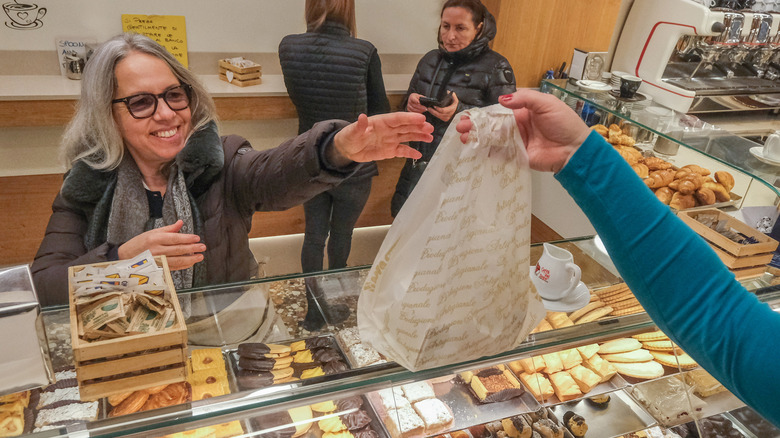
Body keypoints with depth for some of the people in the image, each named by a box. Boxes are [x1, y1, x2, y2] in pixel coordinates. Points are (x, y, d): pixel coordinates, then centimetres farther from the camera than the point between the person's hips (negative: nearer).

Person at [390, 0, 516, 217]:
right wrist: (410, 103, -5)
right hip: (419, 163, 6)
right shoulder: (430, 59, 10)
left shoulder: (496, 68, -8)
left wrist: (460, 113, -26)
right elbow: (409, 99, 20)